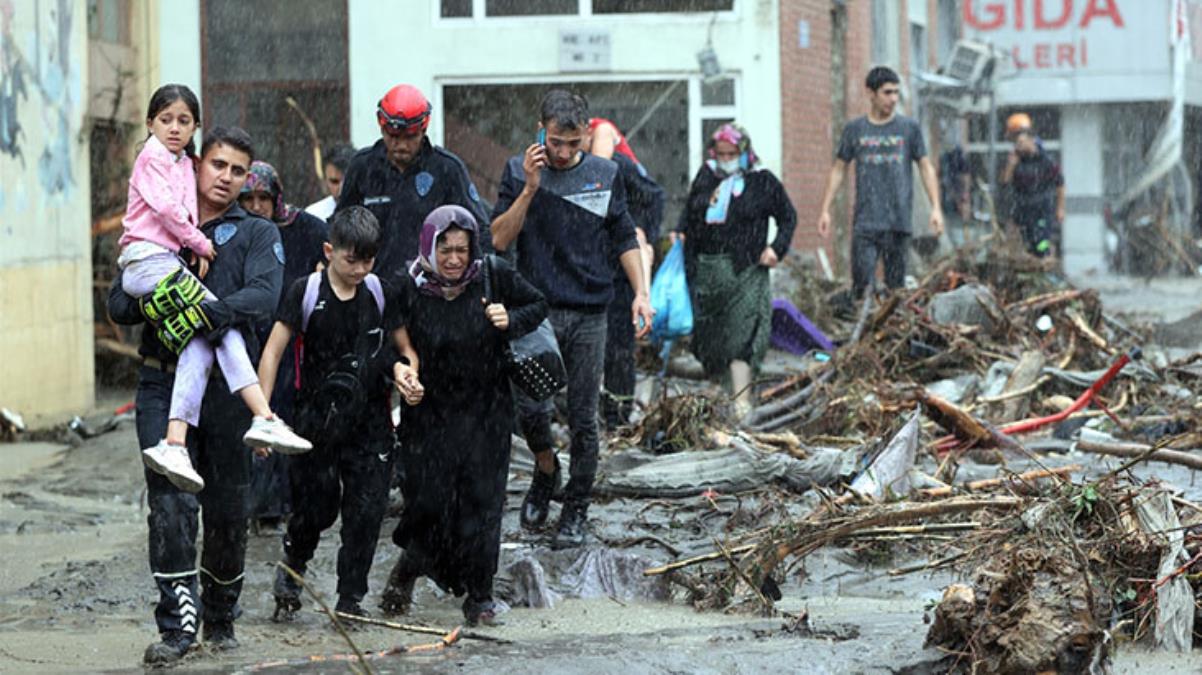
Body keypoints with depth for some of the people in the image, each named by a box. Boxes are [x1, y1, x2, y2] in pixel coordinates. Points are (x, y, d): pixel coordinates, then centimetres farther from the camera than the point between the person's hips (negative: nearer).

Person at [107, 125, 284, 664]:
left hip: (227, 387, 0)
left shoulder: (257, 234, 7)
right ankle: (178, 620, -11)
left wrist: (215, 310, -28)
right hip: (163, 382, 1)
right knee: (171, 501, -11)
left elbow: (265, 295, -12)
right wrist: (150, 301, -12)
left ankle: (220, 616, 22)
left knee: (228, 508, 5)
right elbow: (118, 304, 10)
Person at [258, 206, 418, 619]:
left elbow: (405, 348, 14)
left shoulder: (380, 293, 3)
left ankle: (351, 599, 10)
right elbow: (273, 352, -7)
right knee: (315, 509, 1)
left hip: (370, 420, 2)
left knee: (366, 512, -1)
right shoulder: (306, 292, -6)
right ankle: (290, 570, 30)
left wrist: (405, 367, -10)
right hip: (318, 420, -2)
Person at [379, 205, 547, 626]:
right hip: (429, 412, -1)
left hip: (486, 412, 1)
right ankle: (407, 571, 26)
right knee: (428, 500, -3)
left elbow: (538, 306, 8)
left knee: (481, 499, 1)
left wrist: (511, 321, -12)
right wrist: (400, 375, -17)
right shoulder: (409, 287, -9)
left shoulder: (493, 276, -7)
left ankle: (479, 594, 14)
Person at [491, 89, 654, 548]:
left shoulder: (605, 176, 5)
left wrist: (641, 294, 3)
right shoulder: (519, 172, 1)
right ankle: (545, 470, 21)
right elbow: (499, 239, -7)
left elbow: (624, 240, 13)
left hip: (589, 315, 1)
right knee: (531, 409, -10)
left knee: (583, 419, 3)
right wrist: (530, 189, -16)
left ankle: (576, 510, 15)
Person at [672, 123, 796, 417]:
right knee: (708, 331, 9)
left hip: (745, 270, -5)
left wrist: (777, 248, -4)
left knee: (741, 334, -13)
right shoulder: (706, 176, 10)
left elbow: (788, 217, 8)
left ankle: (741, 400, -16)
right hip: (706, 268, 5)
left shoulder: (762, 181, 0)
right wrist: (681, 233, 9)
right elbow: (689, 211, 25)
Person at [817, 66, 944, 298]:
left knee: (895, 284, 0)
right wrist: (825, 210, 8)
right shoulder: (855, 129, 8)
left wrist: (936, 208, 0)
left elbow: (926, 167, 10)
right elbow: (838, 169, 13)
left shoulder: (909, 128, 7)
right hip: (865, 221, 0)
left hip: (898, 222, 0)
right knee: (862, 283, -10)